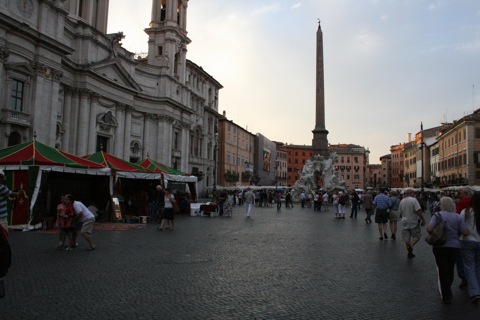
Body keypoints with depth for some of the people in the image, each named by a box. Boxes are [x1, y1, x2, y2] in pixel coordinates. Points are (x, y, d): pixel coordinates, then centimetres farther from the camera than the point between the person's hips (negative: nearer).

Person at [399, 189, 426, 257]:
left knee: (407, 238, 10)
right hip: (413, 222, -5)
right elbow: (418, 211, -20)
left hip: (405, 222, 5)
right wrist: (423, 219, -13)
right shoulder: (413, 200, -12)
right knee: (416, 236, 6)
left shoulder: (402, 201, 7)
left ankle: (409, 252, 15)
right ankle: (411, 246, -15)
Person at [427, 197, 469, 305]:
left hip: (440, 247, -3)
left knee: (443, 271, 5)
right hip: (454, 247, 3)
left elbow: (429, 229, -21)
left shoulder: (437, 215, -10)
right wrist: (456, 232, 11)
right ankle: (447, 291, 38)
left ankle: (446, 297, 5)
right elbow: (466, 232, -8)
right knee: (450, 270, 20)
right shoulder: (458, 217, -1)